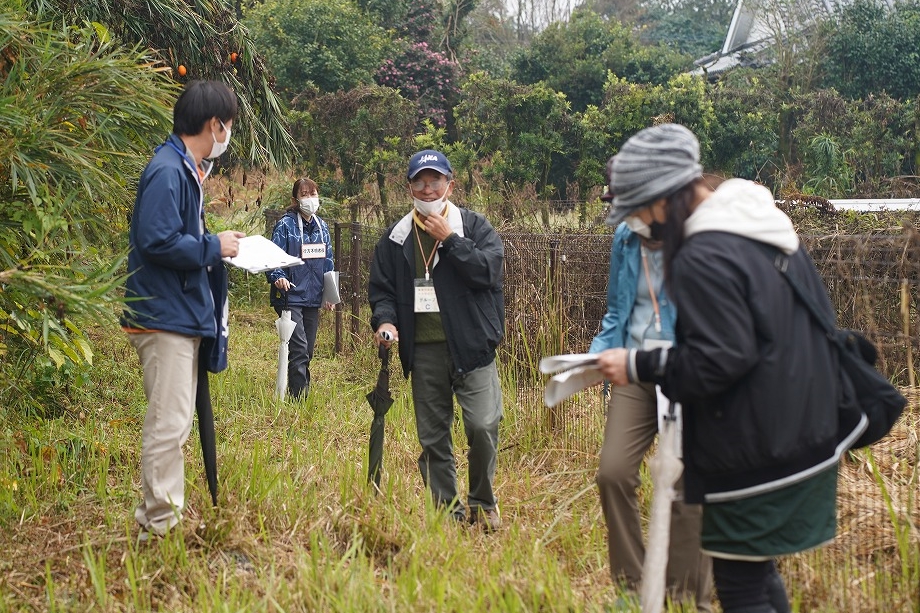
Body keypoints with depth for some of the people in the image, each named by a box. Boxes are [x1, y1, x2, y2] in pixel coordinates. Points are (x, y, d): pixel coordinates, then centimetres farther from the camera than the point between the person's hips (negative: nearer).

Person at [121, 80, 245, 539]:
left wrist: (217, 242, 7)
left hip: (182, 315, 11)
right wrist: (214, 247, -14)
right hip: (165, 316, -11)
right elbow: (158, 242, -25)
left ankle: (160, 518, 24)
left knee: (175, 422, 16)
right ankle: (161, 526, -4)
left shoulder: (186, 170, 16)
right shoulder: (167, 171, -16)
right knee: (168, 423, -9)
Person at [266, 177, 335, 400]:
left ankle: (302, 393, 21)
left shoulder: (321, 227, 12)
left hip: (313, 298, 6)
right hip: (291, 296, -6)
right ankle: (299, 398, -12)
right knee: (299, 348, -14)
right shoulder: (285, 225, -7)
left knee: (308, 350, 11)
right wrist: (277, 277, -31)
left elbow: (328, 261, 19)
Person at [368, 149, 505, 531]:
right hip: (423, 351, 3)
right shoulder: (395, 239, 12)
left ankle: (482, 502, 9)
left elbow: (489, 269, -11)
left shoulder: (474, 226, 3)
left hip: (470, 345, -3)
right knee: (432, 438, 6)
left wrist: (449, 239, -13)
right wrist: (384, 320, -6)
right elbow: (381, 288, 13)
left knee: (483, 426, -13)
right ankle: (448, 511, 17)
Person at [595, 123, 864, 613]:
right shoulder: (767, 229, 8)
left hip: (754, 456, -10)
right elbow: (820, 317, 16)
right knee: (759, 570, 21)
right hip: (806, 434, 10)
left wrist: (638, 366, -13)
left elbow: (719, 362, -24)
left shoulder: (701, 258, -21)